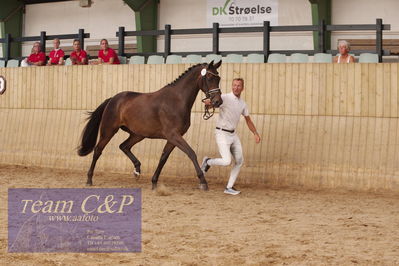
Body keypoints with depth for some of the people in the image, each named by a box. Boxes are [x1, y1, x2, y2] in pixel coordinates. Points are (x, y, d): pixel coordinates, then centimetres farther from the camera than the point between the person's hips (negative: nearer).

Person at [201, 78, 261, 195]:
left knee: (239, 161, 6)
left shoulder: (242, 104, 7)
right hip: (222, 134, -8)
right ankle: (208, 162, 12)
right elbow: (209, 102, -28)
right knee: (226, 161, -18)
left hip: (233, 135, 8)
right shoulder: (225, 98, -15)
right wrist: (208, 102, -53)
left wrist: (256, 134, 7)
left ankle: (229, 187, 15)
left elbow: (248, 120, 18)